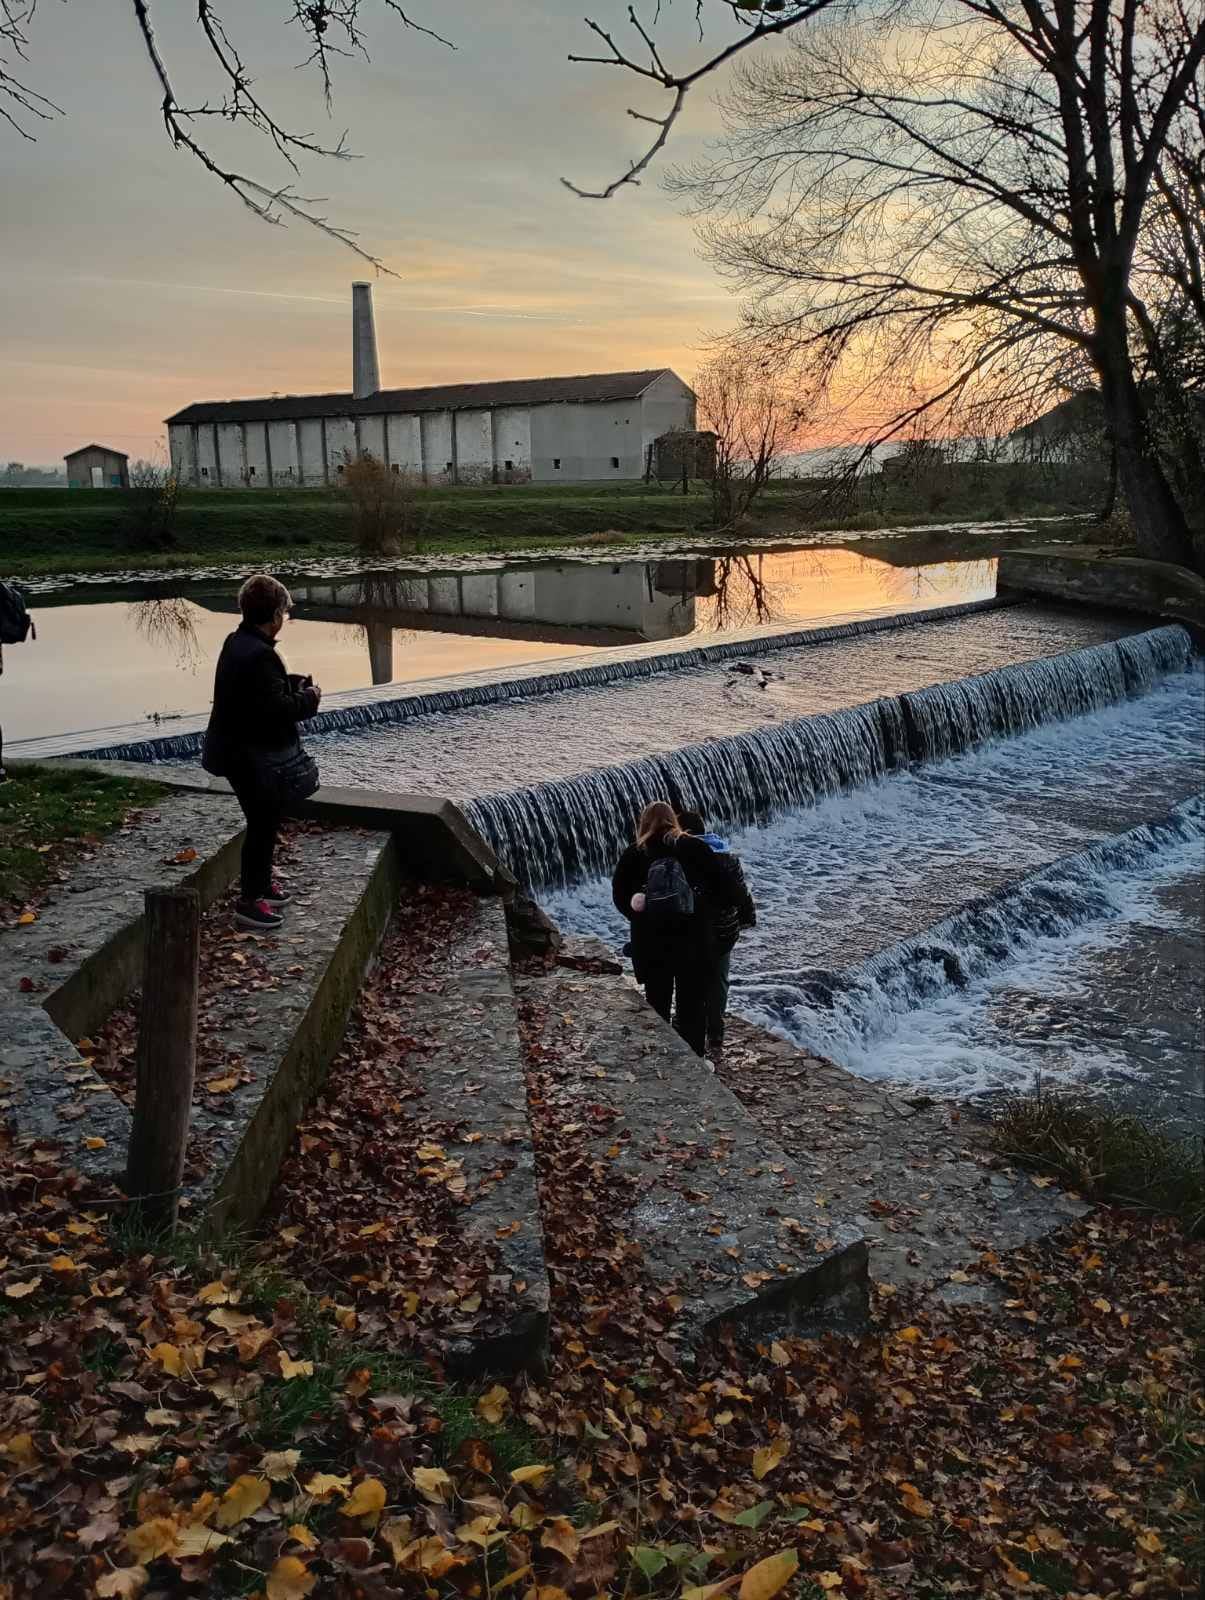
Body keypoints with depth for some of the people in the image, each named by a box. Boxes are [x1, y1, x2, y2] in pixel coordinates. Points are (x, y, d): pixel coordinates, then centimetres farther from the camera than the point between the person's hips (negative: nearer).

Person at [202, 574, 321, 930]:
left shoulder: (236, 643, 6)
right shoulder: (259, 654, -25)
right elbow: (275, 710, -27)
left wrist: (293, 687, 5)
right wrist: (308, 698, -12)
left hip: (237, 750, 10)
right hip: (250, 756, -10)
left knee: (266, 818, 23)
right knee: (263, 824, 1)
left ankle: (260, 881, 38)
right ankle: (250, 901, 11)